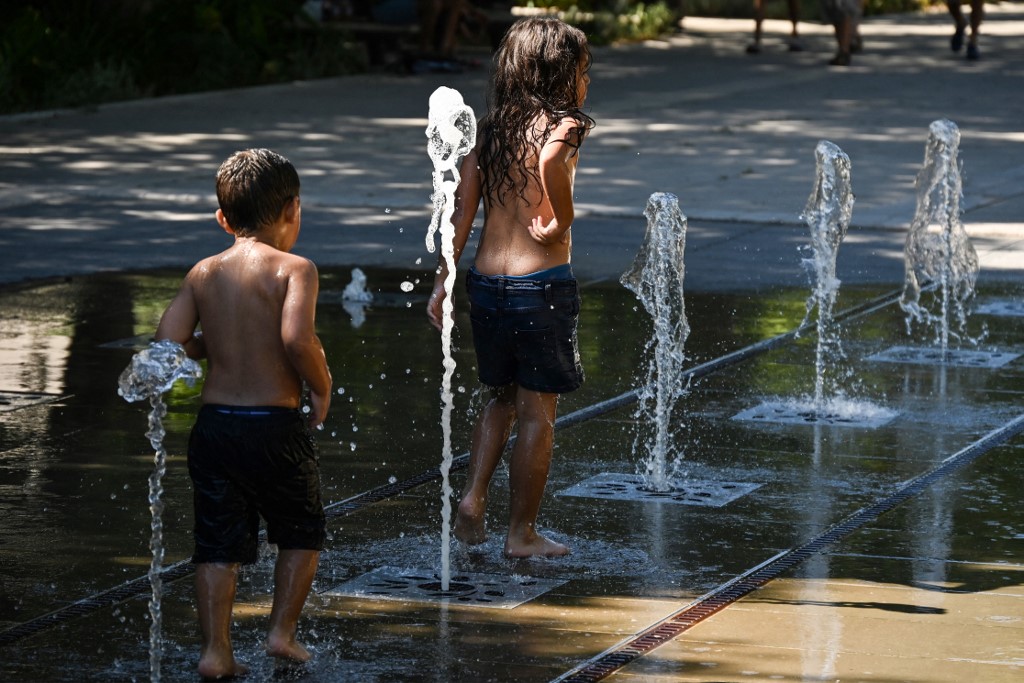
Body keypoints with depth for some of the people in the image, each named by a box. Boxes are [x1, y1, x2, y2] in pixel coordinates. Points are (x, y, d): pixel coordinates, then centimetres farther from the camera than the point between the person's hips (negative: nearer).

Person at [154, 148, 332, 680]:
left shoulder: (203, 273, 5)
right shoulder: (294, 269, -10)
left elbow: (167, 342, -3)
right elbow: (297, 338, -25)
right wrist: (322, 386, -8)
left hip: (215, 422, 4)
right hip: (276, 425, -4)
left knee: (218, 542, 10)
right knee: (302, 532, 18)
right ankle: (283, 631, 16)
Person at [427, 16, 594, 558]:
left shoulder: (489, 129, 8)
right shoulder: (560, 125, -11)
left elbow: (461, 212, 7)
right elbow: (549, 163, -36)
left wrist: (442, 283, 11)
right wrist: (562, 220, -20)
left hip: (486, 283, 6)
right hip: (541, 284, -6)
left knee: (503, 397, 24)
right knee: (537, 412, 5)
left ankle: (472, 497, 10)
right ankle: (522, 534, 12)